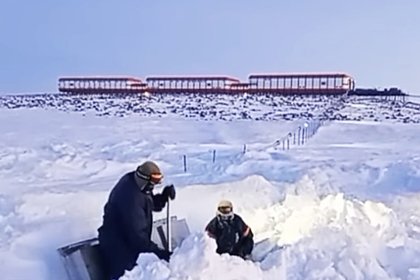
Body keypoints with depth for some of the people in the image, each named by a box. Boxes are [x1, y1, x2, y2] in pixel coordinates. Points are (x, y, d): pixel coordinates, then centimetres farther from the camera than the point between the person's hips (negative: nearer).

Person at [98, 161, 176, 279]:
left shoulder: (133, 180, -5)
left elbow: (153, 205, 8)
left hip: (130, 240, 10)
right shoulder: (131, 198, -33)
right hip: (119, 250, -9)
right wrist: (159, 253, -32)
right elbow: (137, 235, -32)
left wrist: (163, 197, -13)